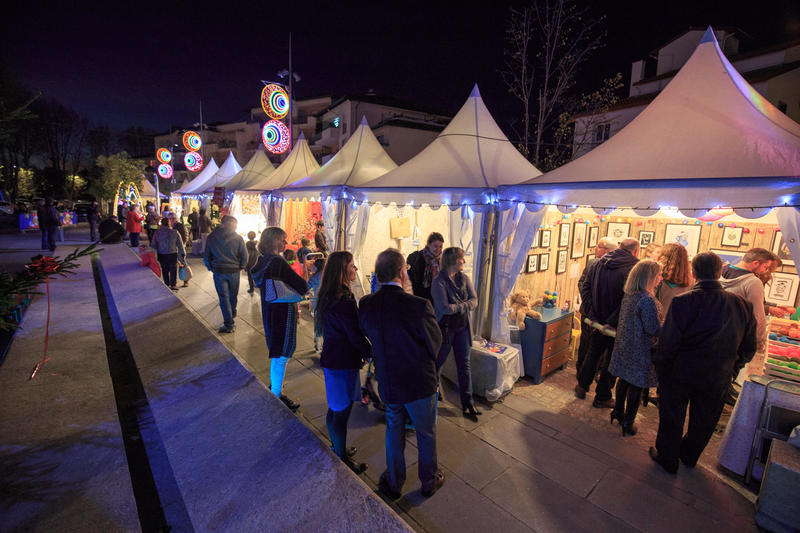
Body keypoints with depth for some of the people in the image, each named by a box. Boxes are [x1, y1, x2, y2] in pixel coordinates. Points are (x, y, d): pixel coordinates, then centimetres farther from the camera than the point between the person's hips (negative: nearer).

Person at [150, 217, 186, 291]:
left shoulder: (156, 233, -2)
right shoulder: (175, 232, -7)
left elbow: (153, 246, 4)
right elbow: (180, 245, -2)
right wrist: (183, 254, 6)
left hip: (161, 255, 2)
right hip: (172, 254, -2)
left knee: (165, 270, 15)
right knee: (173, 269, 9)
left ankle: (167, 284, 24)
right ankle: (173, 285, 7)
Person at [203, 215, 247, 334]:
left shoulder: (211, 237, -1)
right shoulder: (238, 238, -8)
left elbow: (206, 256, 4)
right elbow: (245, 256, -6)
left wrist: (211, 268, 17)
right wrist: (240, 267, 11)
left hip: (218, 271, 0)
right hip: (234, 271, 0)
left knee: (223, 297, 4)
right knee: (233, 295, 20)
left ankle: (229, 324, 2)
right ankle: (232, 314, 41)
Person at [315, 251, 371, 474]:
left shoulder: (328, 295, 4)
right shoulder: (343, 299, -26)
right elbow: (355, 335, -23)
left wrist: (363, 351, 14)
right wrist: (371, 353, -5)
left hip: (332, 356, 10)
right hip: (343, 361, -10)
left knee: (335, 408, 24)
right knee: (342, 411, 7)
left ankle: (337, 448, 43)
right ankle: (342, 458, 25)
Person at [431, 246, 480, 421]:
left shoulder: (464, 278, 2)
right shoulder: (439, 282, -17)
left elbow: (474, 301, -3)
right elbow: (445, 308, -23)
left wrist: (457, 306, -19)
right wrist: (464, 306, -13)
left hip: (462, 328, 5)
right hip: (445, 328, -5)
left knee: (464, 365, 11)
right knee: (437, 364, 10)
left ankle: (468, 404, 23)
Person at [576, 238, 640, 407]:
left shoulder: (599, 263, -1)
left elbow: (585, 289, -1)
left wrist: (592, 315, -3)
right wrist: (612, 321, -20)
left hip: (598, 321, 5)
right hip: (618, 325, -4)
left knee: (593, 353, 22)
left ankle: (582, 386, 34)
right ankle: (602, 397, 24)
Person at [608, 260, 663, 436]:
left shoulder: (628, 296, 2)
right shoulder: (648, 300, -23)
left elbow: (619, 318, 13)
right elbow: (654, 329, -19)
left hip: (625, 345, 8)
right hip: (640, 350, -8)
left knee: (624, 380, 20)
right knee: (636, 386, 6)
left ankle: (618, 412, 34)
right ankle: (627, 423, 18)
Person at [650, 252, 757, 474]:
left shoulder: (682, 302, -21)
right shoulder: (742, 305, -9)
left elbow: (667, 344, -20)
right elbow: (748, 349, 1)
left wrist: (661, 371, -6)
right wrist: (730, 366, 17)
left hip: (681, 373, -4)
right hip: (718, 377, 4)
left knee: (672, 417, 16)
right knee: (704, 421, 25)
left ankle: (667, 458, 33)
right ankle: (689, 456, 46)